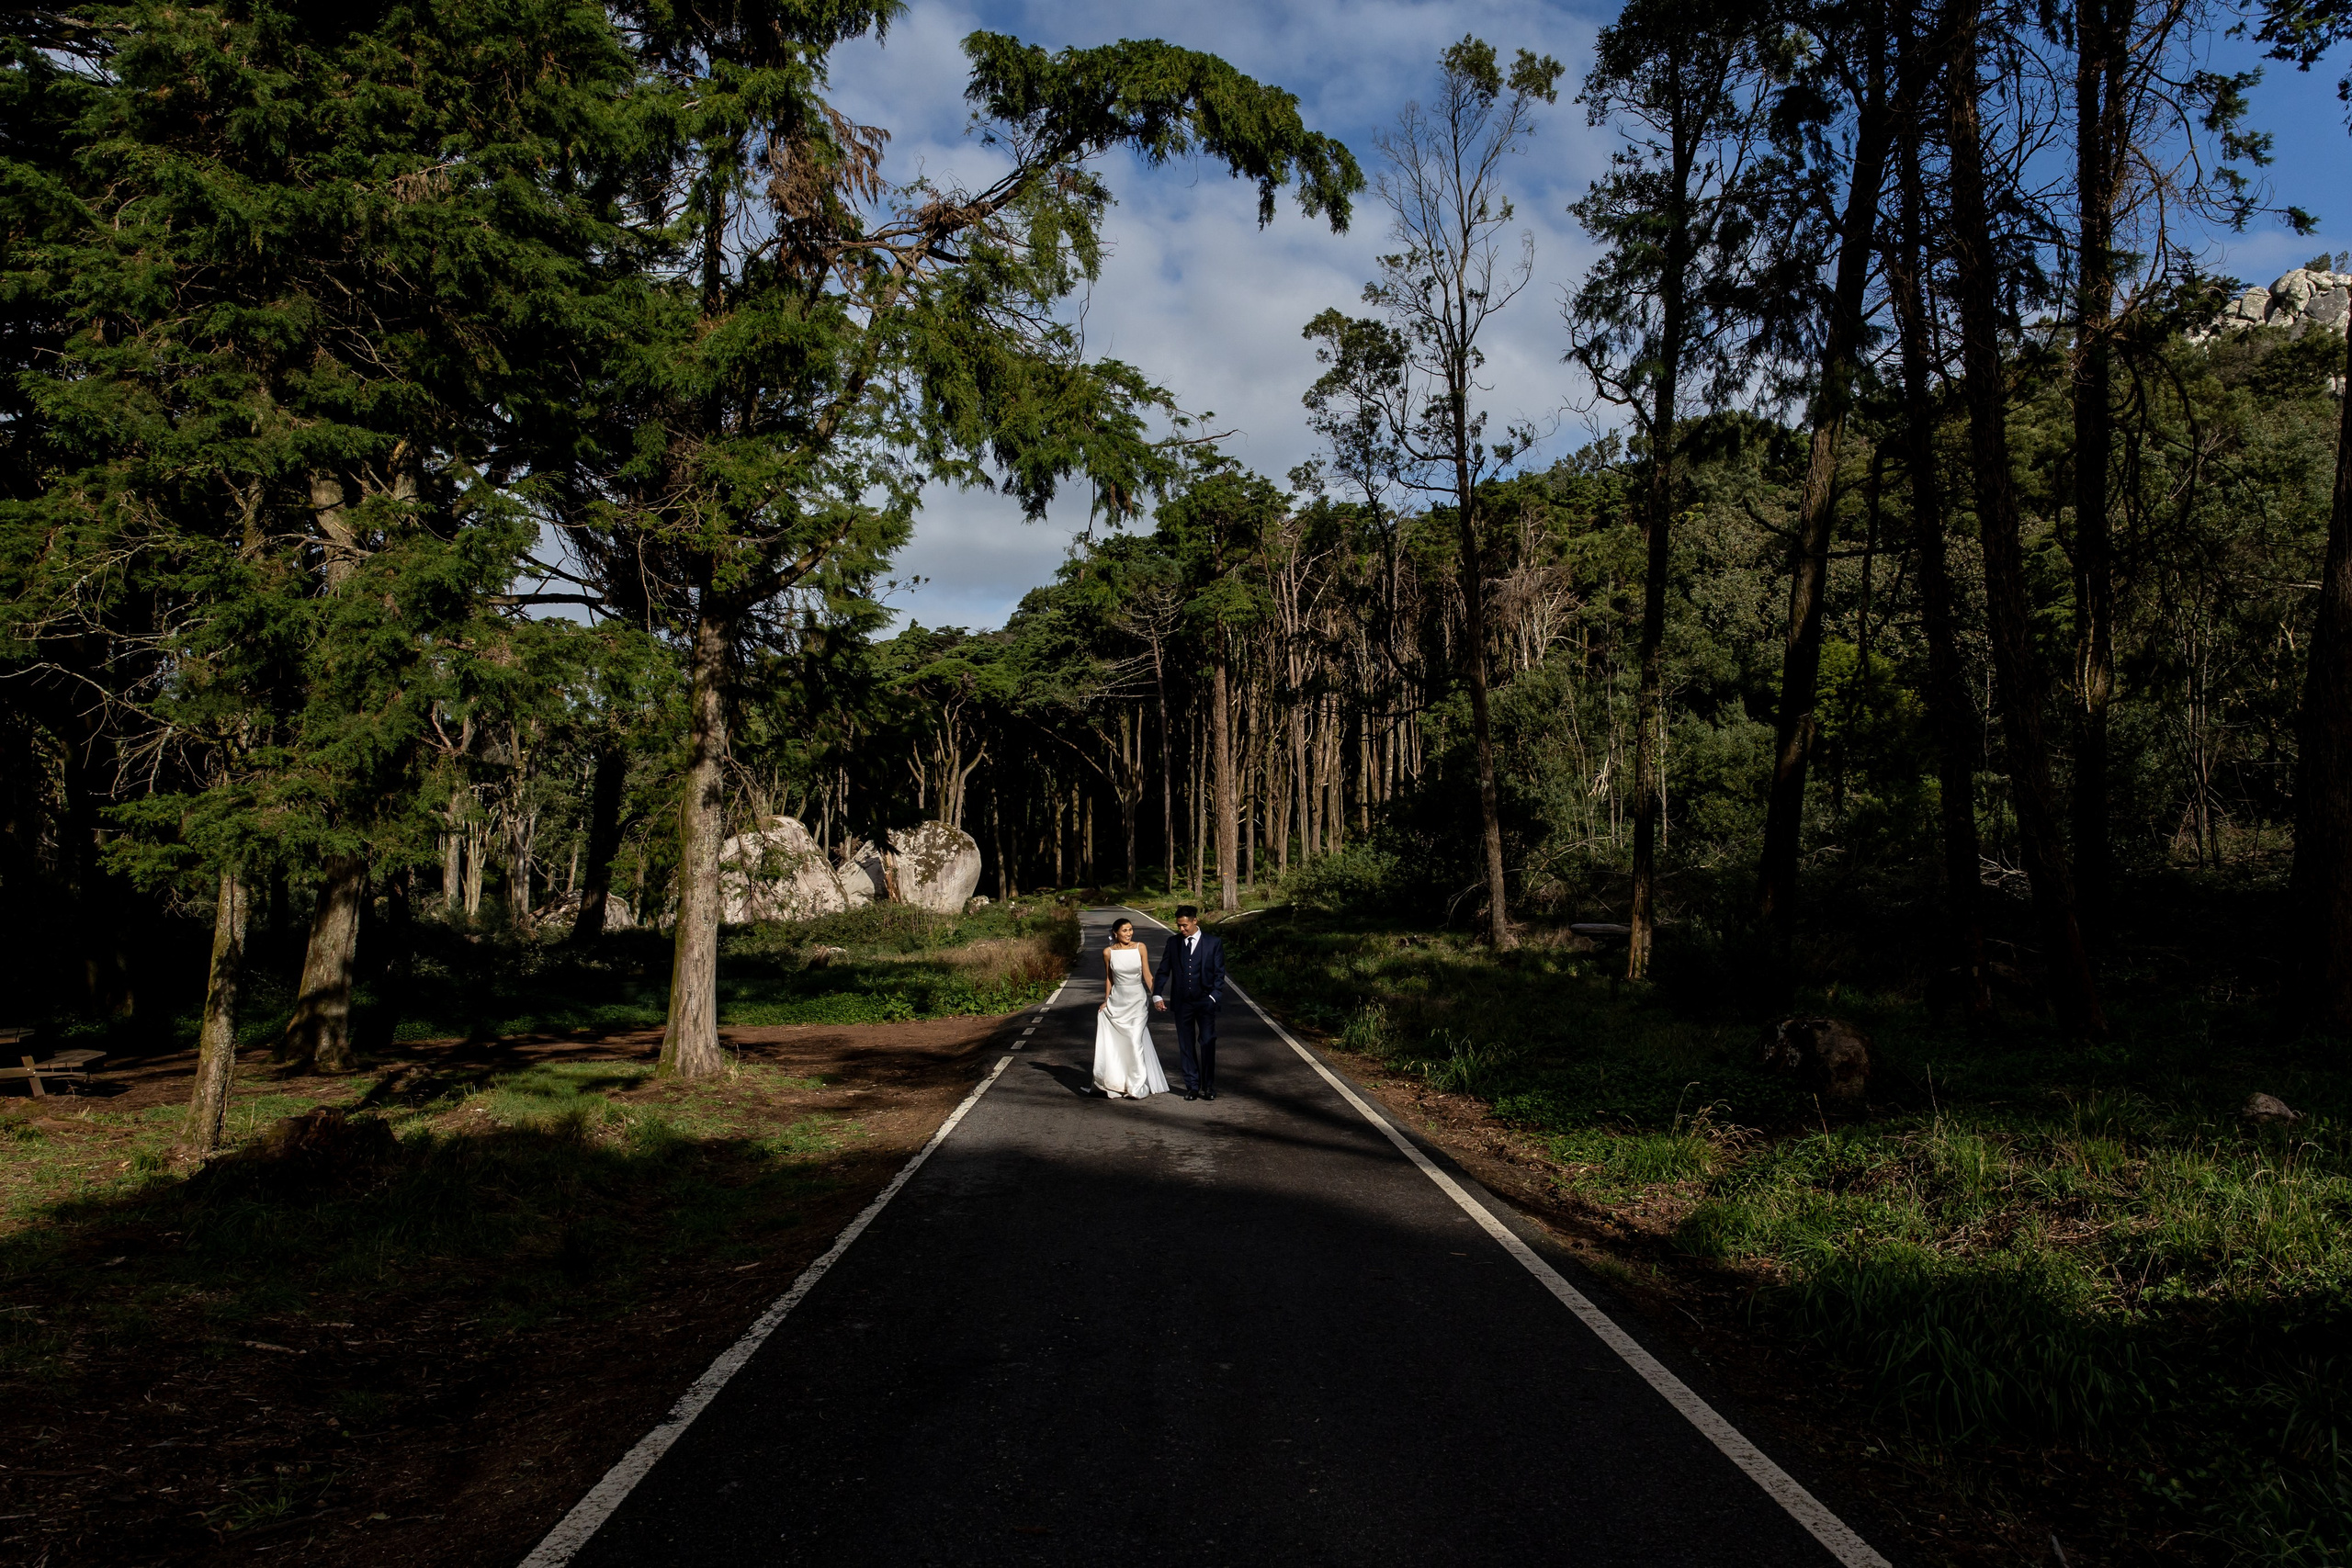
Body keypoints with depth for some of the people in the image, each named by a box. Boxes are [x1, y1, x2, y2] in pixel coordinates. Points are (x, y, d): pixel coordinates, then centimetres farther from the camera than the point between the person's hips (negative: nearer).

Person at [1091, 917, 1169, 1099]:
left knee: (1135, 1041, -7)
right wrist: (1105, 1001, 10)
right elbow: (1108, 978, 10)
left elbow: (1147, 975, 1)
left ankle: (1138, 1086, 3)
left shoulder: (1140, 948, -2)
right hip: (1117, 1001, 1)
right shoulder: (1108, 952, -1)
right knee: (1117, 1043, 5)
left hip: (1137, 1000, -1)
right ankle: (1118, 1084, 17)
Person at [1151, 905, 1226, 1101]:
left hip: (1205, 1002, -2)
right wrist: (1157, 994, 0)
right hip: (1182, 1002, 3)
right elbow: (1164, 970, 9)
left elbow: (1219, 973, 0)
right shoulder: (1173, 942, 6)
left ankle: (1209, 1087, 4)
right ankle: (1192, 1086, 13)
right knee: (1186, 1046, 5)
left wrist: (1213, 996, -11)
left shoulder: (1213, 943, -1)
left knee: (1208, 1043, -5)